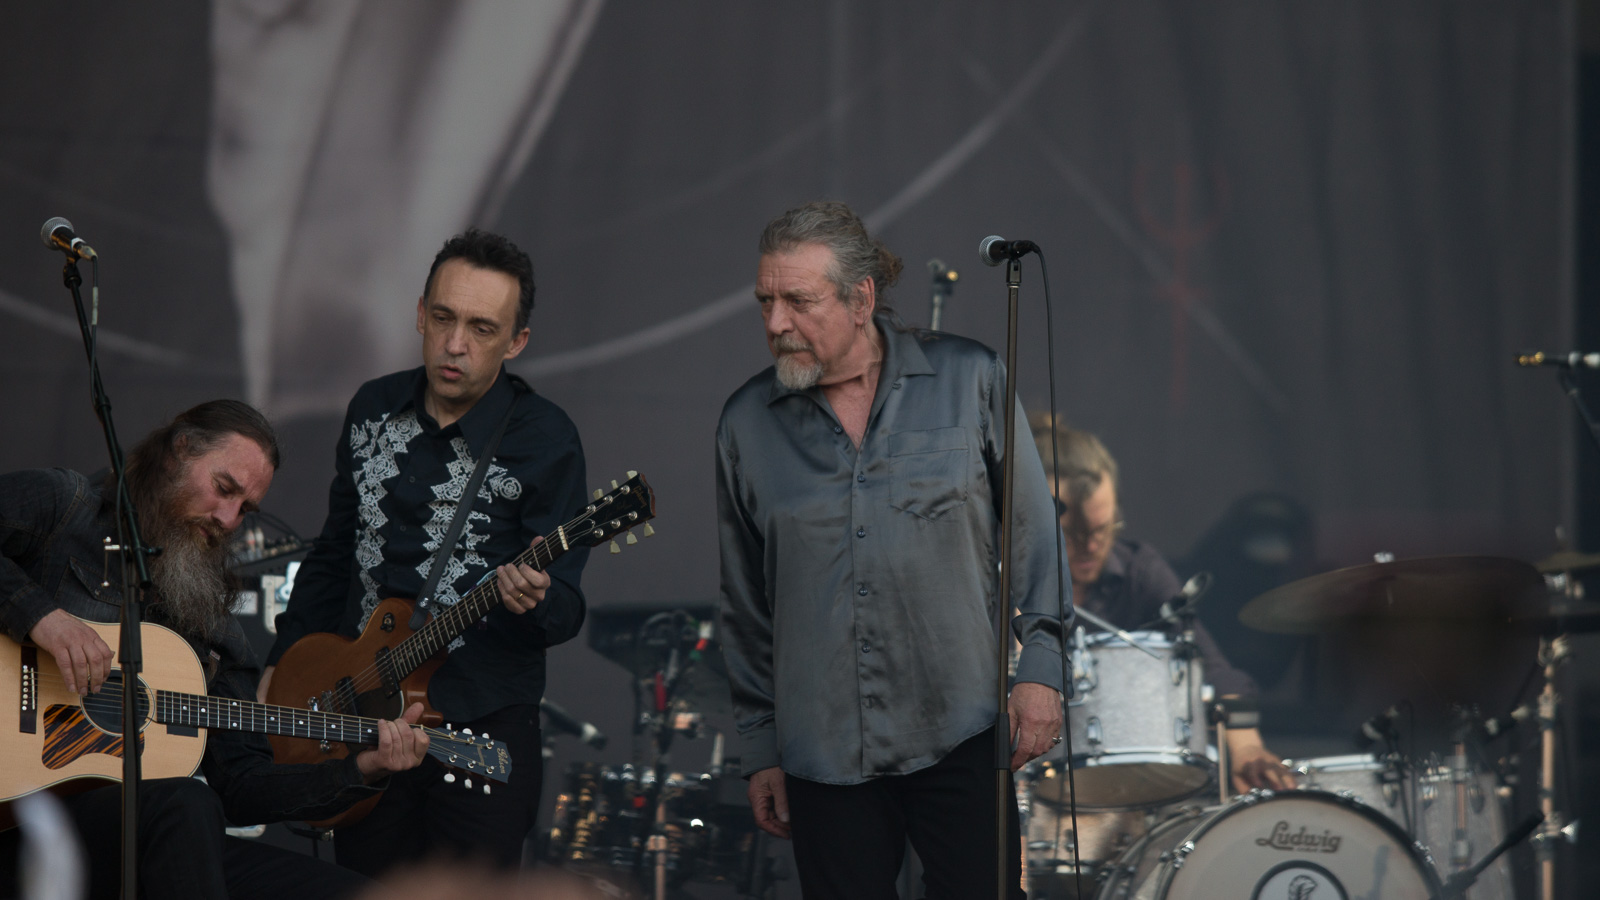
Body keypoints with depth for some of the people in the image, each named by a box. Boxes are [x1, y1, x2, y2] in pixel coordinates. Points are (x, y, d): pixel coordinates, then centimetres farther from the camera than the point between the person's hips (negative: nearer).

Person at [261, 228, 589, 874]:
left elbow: (566, 611, -9)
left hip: (483, 724, -4)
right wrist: (283, 669, 15)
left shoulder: (544, 440, -8)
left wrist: (532, 600, -31)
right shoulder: (374, 409, 7)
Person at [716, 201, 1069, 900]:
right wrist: (759, 748, 12)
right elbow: (745, 605, 12)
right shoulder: (747, 423, 5)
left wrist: (1040, 665, -1)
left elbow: (1033, 533, 6)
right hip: (822, 753, 2)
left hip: (959, 736, -2)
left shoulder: (969, 380, 0)